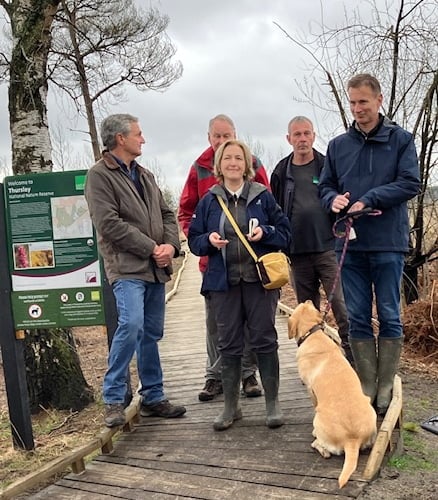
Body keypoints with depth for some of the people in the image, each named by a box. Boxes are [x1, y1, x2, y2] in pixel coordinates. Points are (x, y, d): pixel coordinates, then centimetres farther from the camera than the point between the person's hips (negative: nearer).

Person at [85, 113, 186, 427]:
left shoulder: (145, 175, 19)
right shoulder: (99, 175, -4)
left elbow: (167, 214, 17)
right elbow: (109, 224, -14)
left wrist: (171, 245, -3)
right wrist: (152, 248, -13)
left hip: (155, 268, 7)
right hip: (126, 267, -7)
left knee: (152, 333, 11)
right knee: (132, 324, -21)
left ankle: (153, 398, 21)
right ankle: (113, 399, -7)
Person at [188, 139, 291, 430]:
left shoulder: (262, 196, 3)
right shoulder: (209, 201, 7)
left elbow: (285, 232, 5)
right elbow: (194, 240, 9)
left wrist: (265, 232, -14)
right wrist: (208, 240, -12)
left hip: (259, 278, -1)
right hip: (223, 281, 2)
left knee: (264, 340, 3)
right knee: (229, 344, 8)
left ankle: (273, 404, 17)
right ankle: (231, 406, 21)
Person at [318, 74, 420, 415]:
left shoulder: (401, 139, 2)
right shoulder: (338, 145, 12)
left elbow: (411, 183, -7)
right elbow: (325, 186, 13)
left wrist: (367, 201, -15)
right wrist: (333, 199, -10)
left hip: (388, 242, -3)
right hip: (350, 244, 3)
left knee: (389, 316, 4)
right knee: (357, 318, 7)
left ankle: (386, 386, 15)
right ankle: (367, 385, 18)